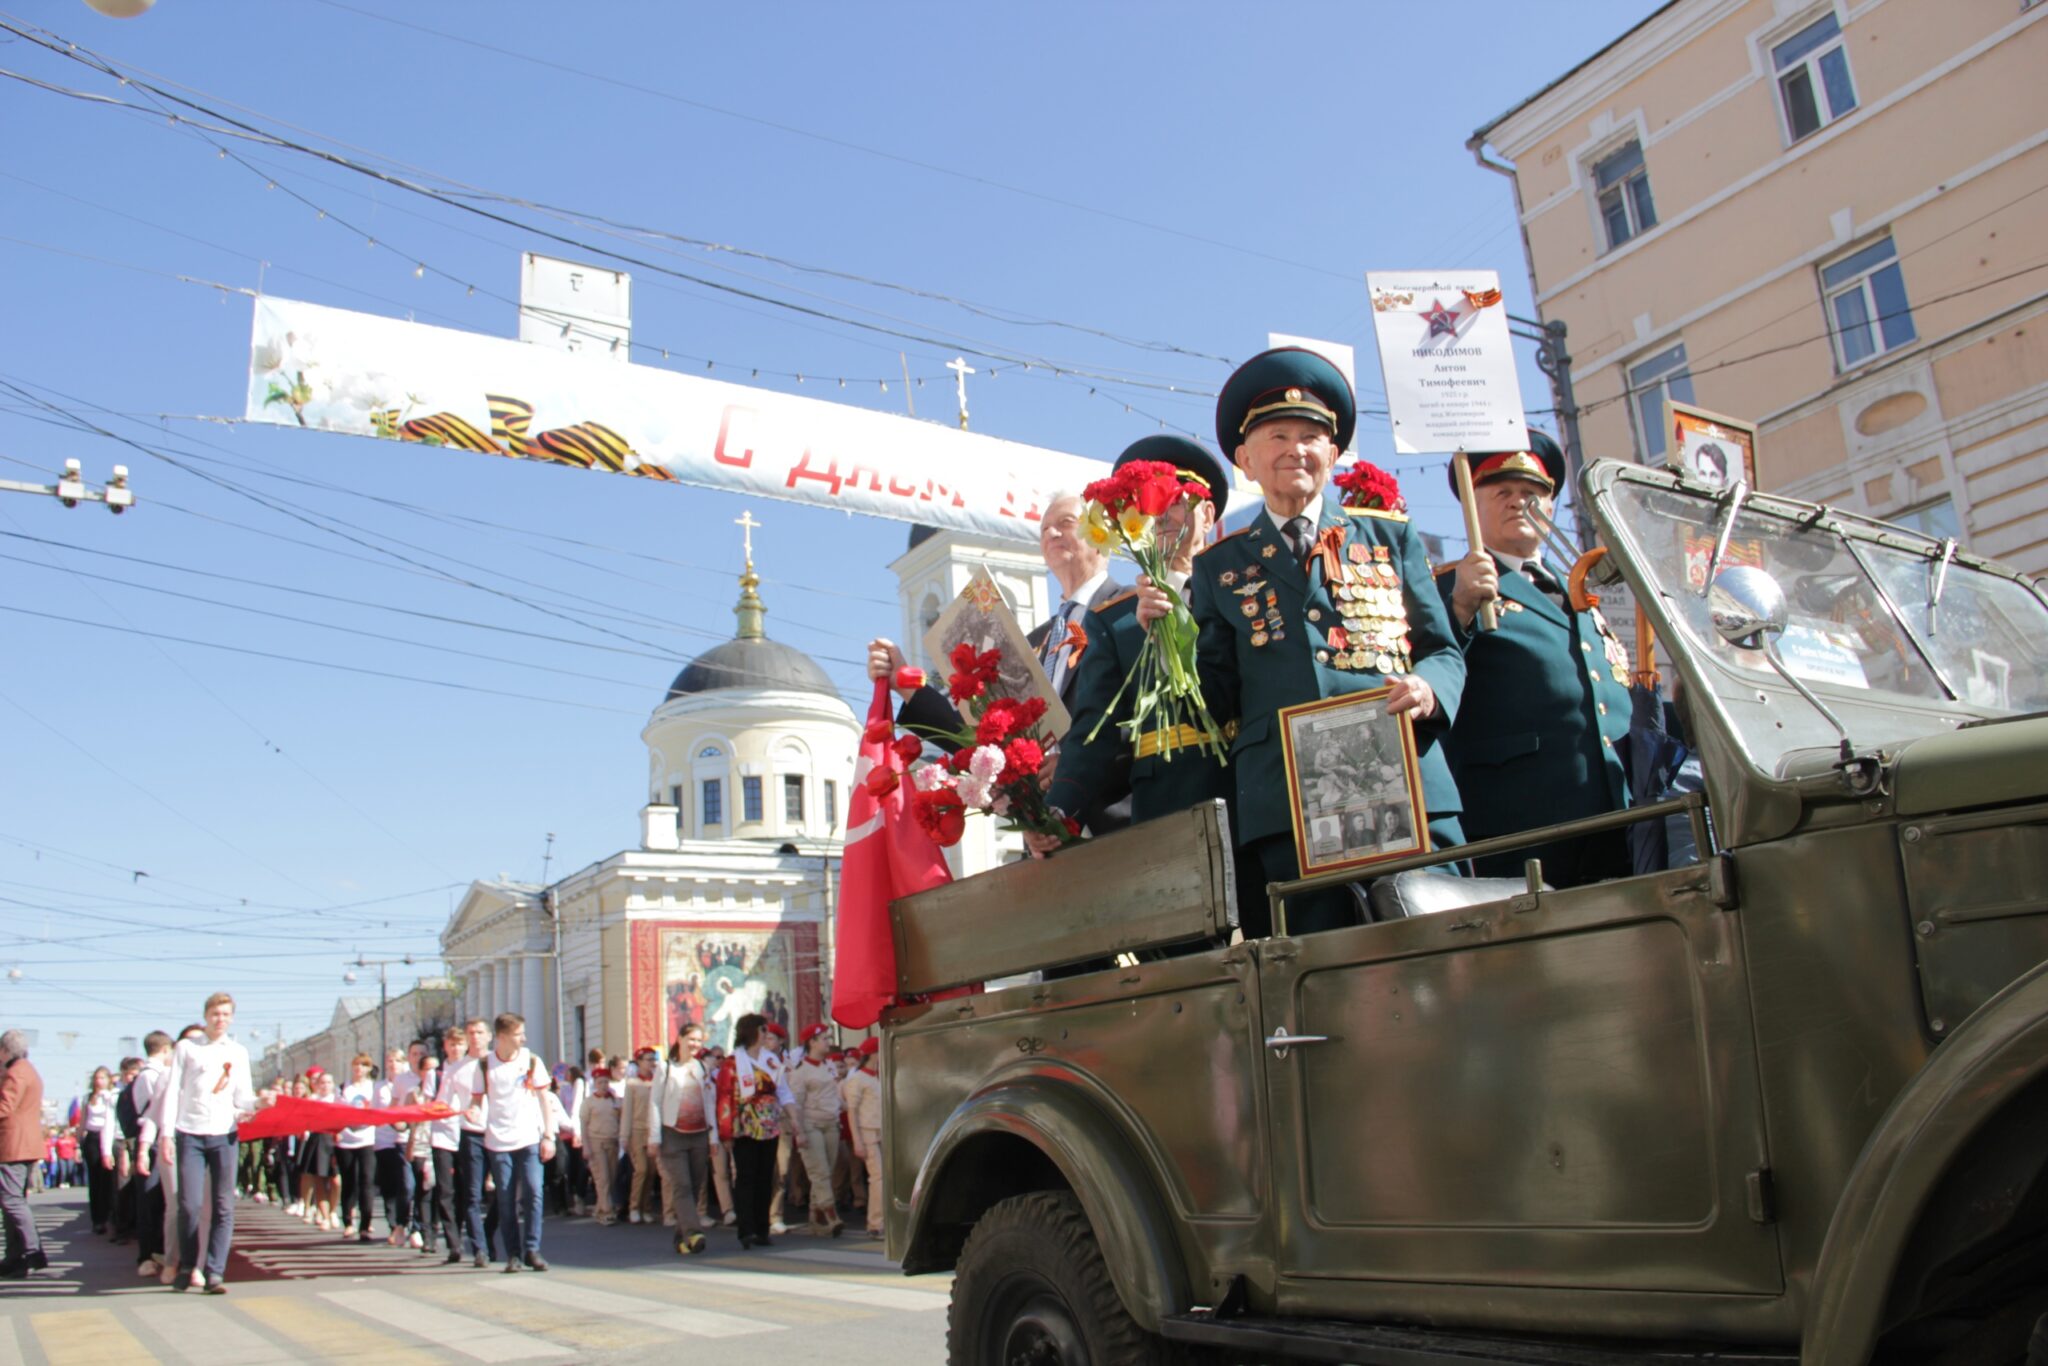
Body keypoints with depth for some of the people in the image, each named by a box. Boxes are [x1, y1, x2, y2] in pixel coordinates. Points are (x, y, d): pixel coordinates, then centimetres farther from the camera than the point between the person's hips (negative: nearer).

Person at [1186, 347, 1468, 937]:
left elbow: (1445, 650, 14)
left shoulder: (1391, 537, 18)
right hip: (1285, 808, 0)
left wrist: (1428, 688, -9)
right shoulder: (1219, 566, 17)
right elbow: (1219, 699, 12)